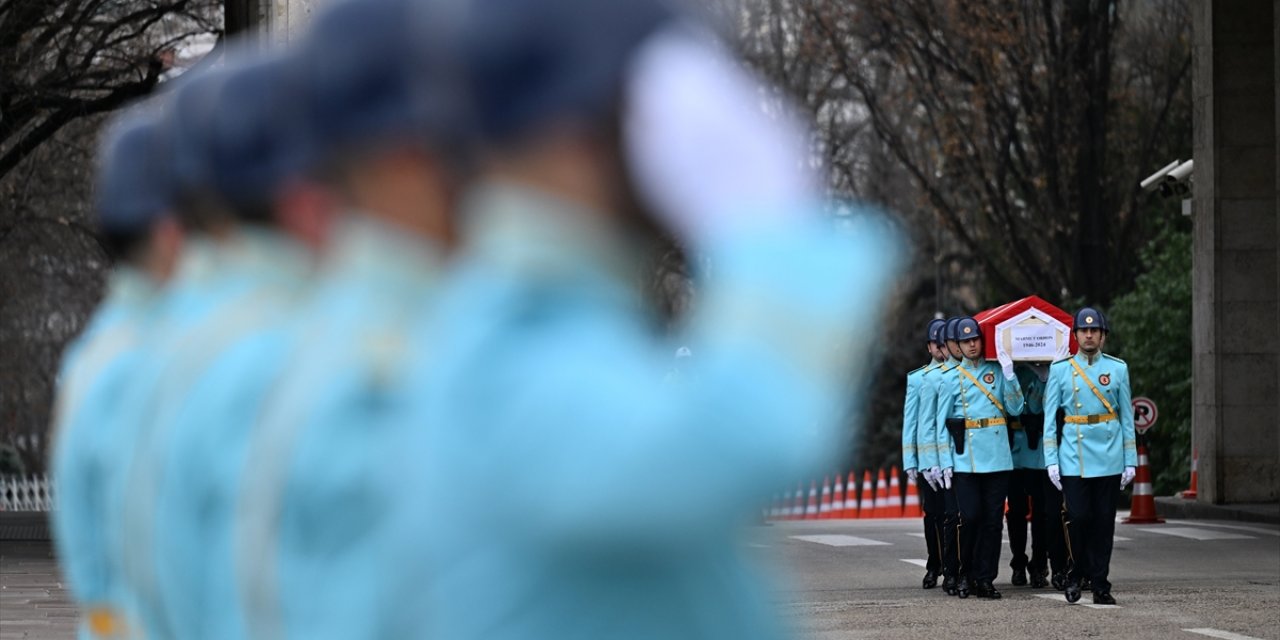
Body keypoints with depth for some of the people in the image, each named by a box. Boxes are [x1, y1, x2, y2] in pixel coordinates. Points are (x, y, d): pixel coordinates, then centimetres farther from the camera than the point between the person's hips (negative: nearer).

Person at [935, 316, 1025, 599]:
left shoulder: (998, 371, 9)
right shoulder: (952, 377, 6)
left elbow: (1016, 408, 2)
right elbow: (942, 421, 6)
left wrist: (1009, 376, -10)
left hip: (997, 457, 2)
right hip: (966, 458, -2)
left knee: (992, 519, 2)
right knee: (970, 517, -9)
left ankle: (985, 578, 7)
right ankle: (965, 573, 8)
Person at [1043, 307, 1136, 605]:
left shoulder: (1117, 368, 6)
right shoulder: (1060, 370, 4)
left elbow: (1127, 417, 9)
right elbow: (1049, 418, 4)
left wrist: (1130, 461, 4)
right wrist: (1051, 460, -3)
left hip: (1109, 457, 1)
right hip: (1073, 457, -1)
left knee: (1104, 521, 2)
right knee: (1078, 518, -8)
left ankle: (1100, 585, 8)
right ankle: (1075, 572, 13)